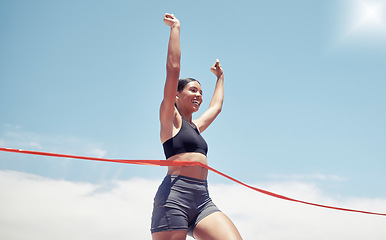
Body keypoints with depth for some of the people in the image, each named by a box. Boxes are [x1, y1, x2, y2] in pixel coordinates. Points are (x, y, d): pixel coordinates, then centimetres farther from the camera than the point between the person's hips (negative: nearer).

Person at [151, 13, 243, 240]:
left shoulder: (196, 127, 26)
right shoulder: (170, 118, 7)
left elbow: (216, 107, 44)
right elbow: (173, 68, 1)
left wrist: (220, 77, 55)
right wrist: (175, 27, 7)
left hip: (203, 200, 7)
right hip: (174, 195, -7)